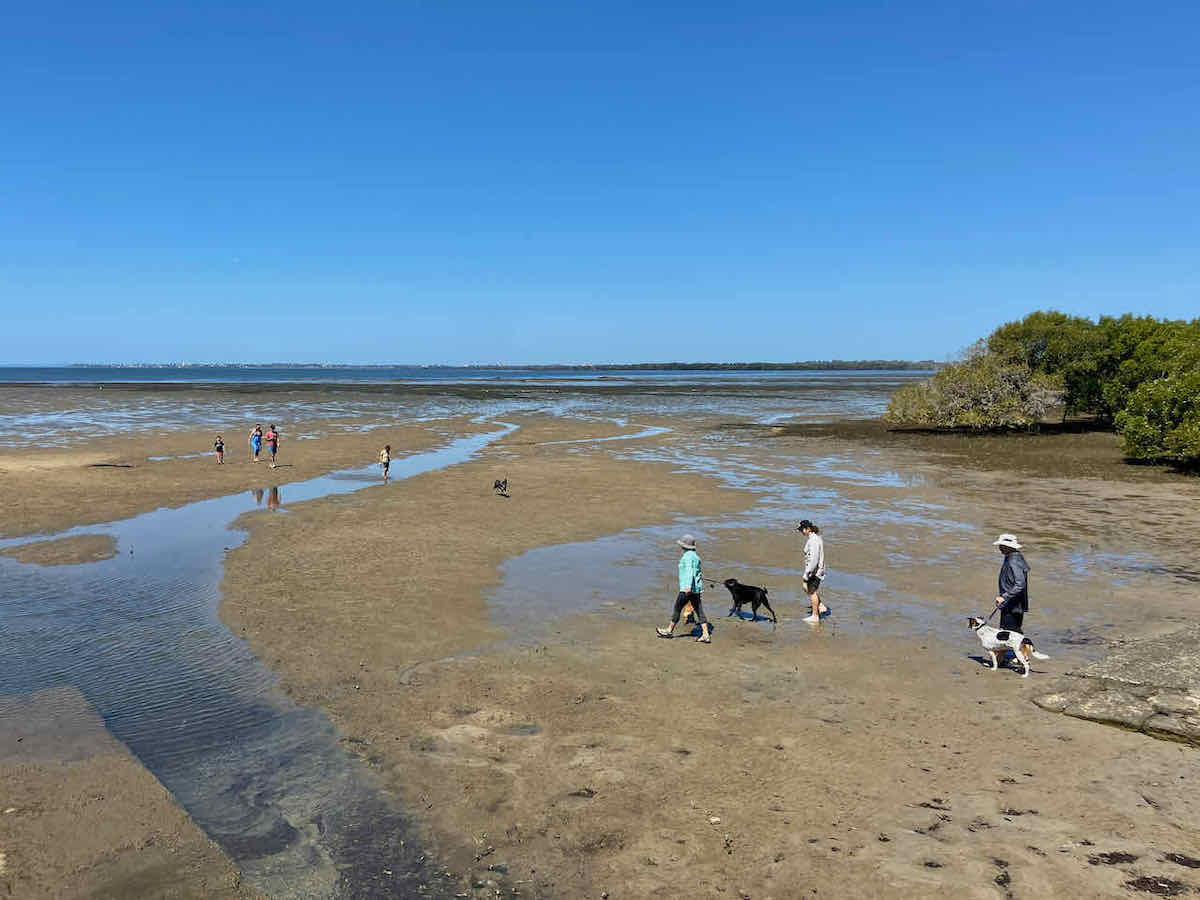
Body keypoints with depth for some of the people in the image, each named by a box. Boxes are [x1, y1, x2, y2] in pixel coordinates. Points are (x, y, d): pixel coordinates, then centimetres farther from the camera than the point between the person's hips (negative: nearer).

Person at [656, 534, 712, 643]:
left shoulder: (688, 556, -13)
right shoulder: (694, 555, 16)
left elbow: (689, 571, -25)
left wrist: (688, 586, -34)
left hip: (687, 588, -9)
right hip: (696, 588, 9)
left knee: (677, 608, 6)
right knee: (699, 610, 5)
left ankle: (669, 630, 19)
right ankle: (706, 635, 0)